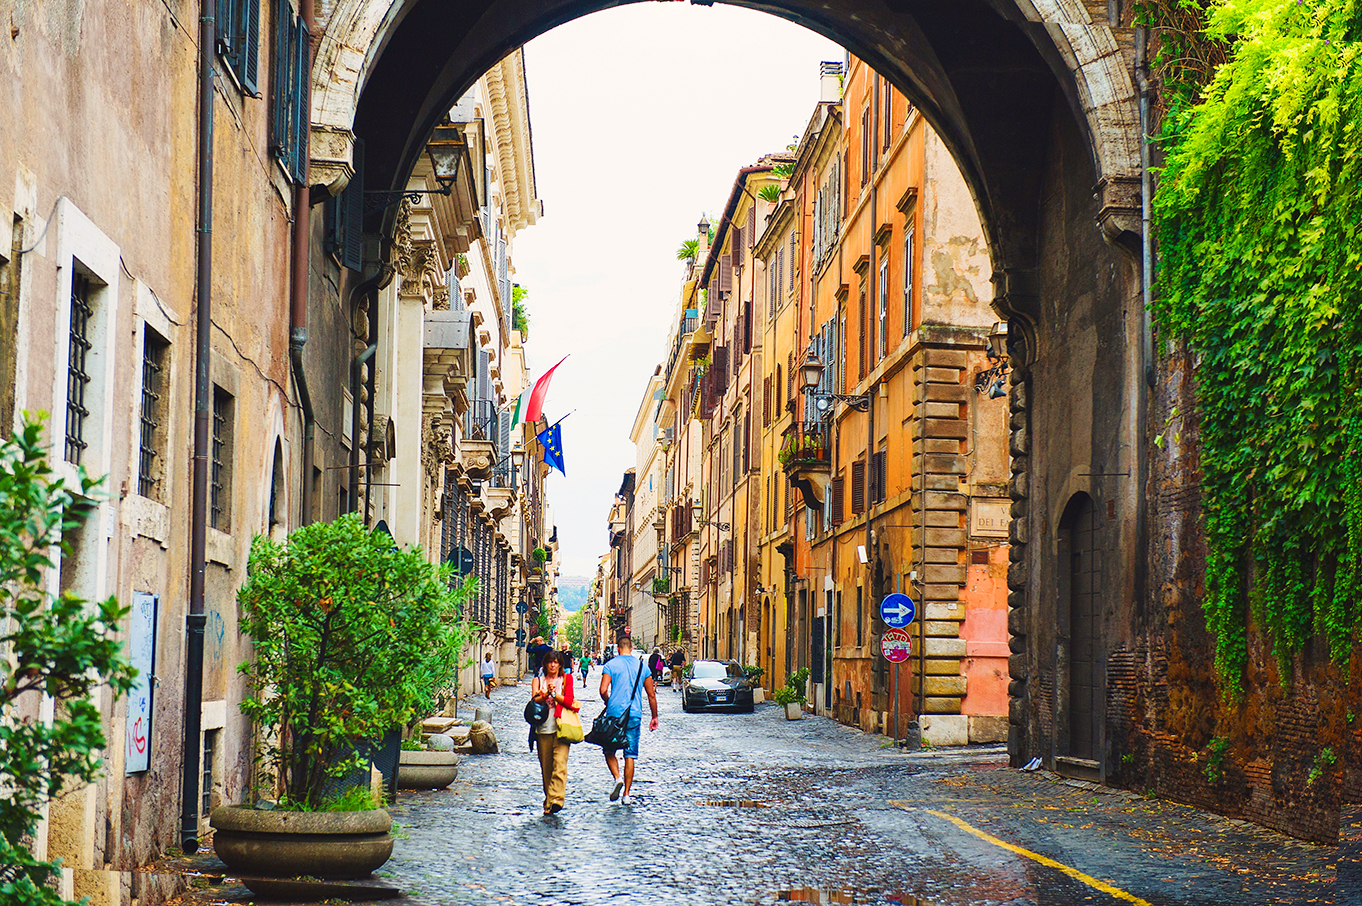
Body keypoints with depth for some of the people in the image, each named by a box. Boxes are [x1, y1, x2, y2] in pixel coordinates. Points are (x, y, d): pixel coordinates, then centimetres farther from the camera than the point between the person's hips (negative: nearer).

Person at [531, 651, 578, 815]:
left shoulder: (566, 679, 10)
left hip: (561, 728, -3)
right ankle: (548, 802, 14)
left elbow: (569, 701, 0)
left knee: (559, 763, -17)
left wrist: (554, 694, -10)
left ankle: (556, 799, -27)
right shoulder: (538, 680, 16)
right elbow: (535, 700, 1)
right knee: (546, 767, 5)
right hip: (543, 729, 3)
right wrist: (546, 694, -16)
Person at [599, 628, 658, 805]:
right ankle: (627, 794, 3)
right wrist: (654, 717, 16)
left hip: (614, 713, -2)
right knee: (630, 755, 6)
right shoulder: (642, 666, 6)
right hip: (635, 715, 2)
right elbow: (651, 694, 7)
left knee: (609, 750, 13)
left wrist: (608, 703, 9)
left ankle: (617, 779, -10)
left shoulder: (611, 665, -2)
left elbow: (603, 690, -12)